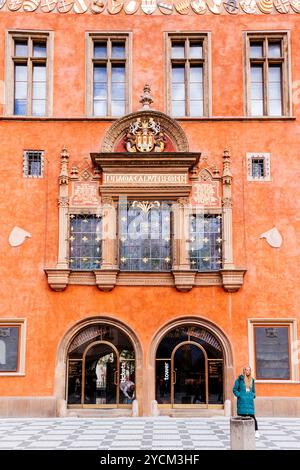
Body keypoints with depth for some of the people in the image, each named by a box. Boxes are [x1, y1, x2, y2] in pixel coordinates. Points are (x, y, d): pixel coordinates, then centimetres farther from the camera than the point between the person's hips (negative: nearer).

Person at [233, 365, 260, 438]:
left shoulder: (252, 380, 13)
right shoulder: (240, 379, -1)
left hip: (250, 401, 3)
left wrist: (253, 395, 6)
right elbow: (235, 389, 1)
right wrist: (239, 395, -11)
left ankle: (256, 431, 0)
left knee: (252, 416, -5)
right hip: (242, 401, -3)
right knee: (242, 416, -1)